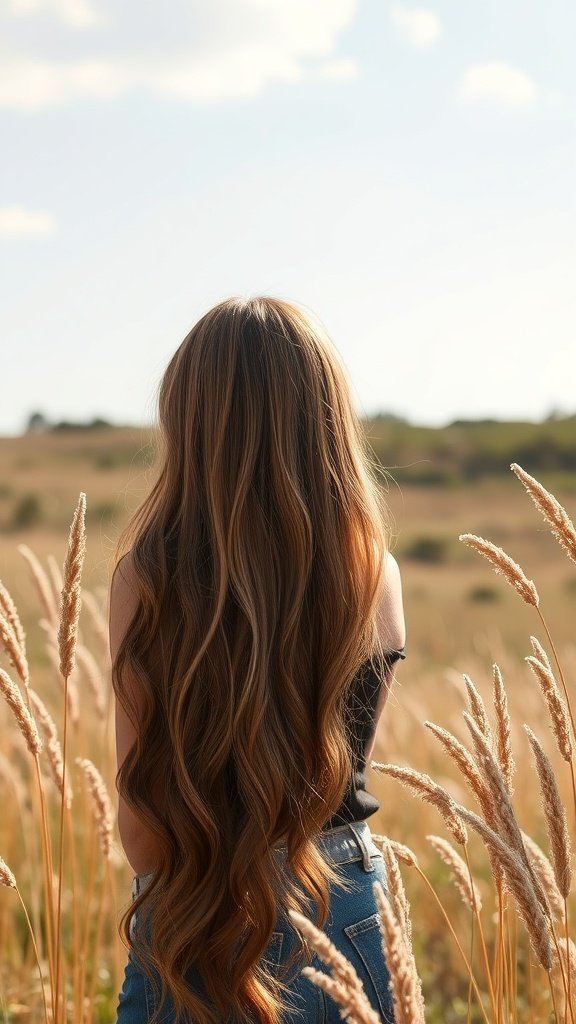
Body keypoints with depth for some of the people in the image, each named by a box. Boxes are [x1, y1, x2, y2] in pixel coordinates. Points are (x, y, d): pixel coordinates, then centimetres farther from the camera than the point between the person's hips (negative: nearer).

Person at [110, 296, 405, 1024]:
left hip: (204, 932, -3)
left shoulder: (151, 576, -16)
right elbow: (348, 766, 7)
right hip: (350, 913, 3)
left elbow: (141, 826, -11)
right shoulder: (375, 574, -6)